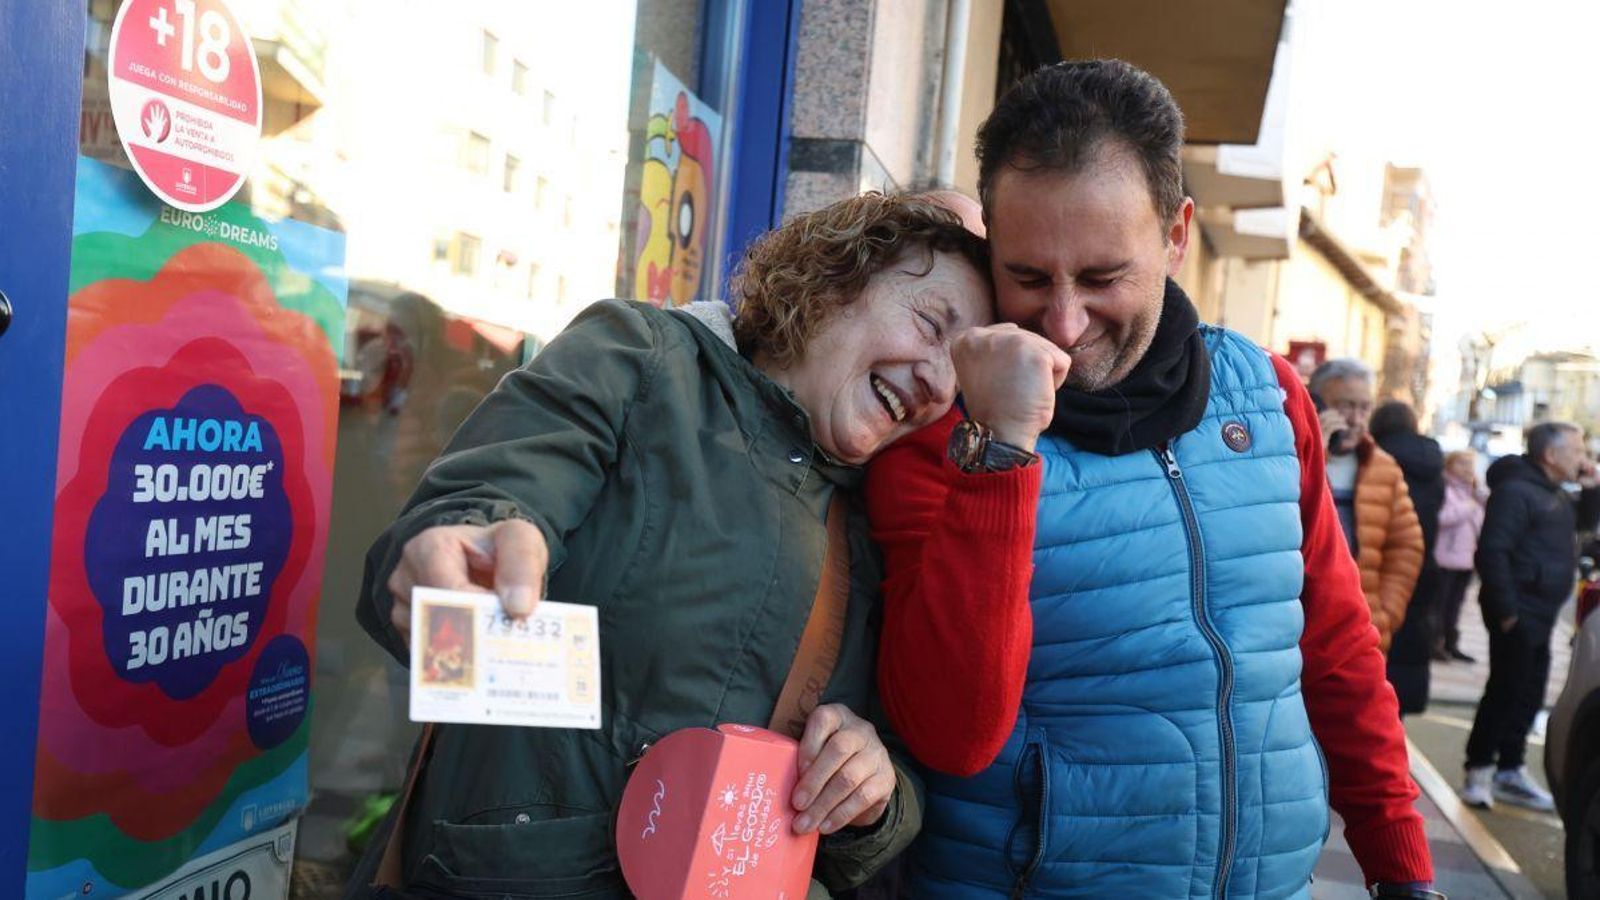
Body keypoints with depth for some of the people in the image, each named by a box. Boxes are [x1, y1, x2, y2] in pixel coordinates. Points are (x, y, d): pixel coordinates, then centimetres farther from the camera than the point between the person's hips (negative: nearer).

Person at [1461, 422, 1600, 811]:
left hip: (1540, 614, 10)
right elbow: (1492, 551, -22)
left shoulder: (1554, 494, 15)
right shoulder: (1516, 490, -16)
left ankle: (1510, 771, 23)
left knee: (1528, 695, 14)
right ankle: (1478, 773, 3)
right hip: (1518, 612, -10)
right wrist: (1505, 610, -23)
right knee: (1505, 692, -6)